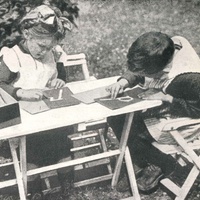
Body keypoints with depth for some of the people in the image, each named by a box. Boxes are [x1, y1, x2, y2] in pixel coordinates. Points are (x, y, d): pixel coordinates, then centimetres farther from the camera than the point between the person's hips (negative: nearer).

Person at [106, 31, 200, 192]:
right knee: (116, 118, -2)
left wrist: (166, 98, -27)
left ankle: (163, 165, 10)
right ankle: (141, 166, 12)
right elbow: (136, 73, 0)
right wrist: (124, 81, -20)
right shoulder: (160, 54, -16)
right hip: (162, 109, 8)